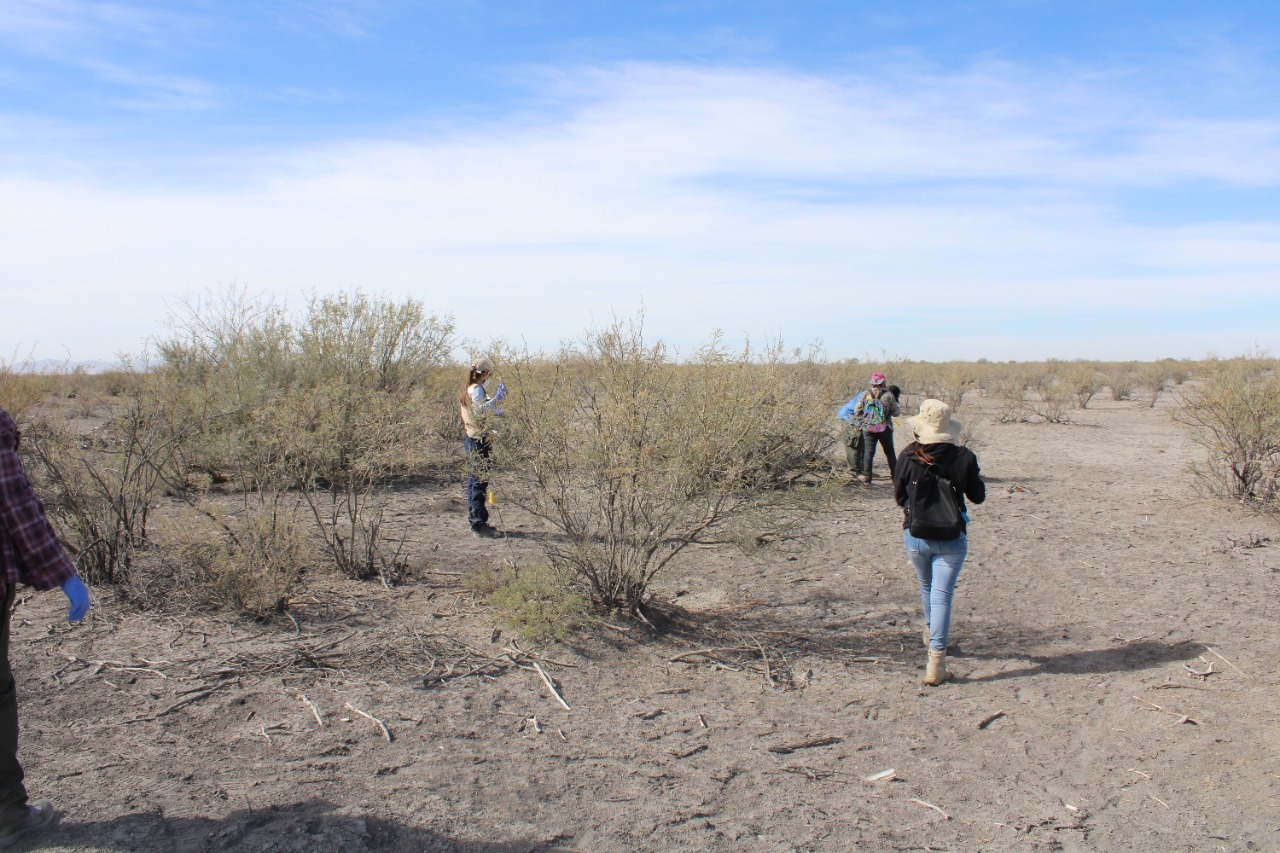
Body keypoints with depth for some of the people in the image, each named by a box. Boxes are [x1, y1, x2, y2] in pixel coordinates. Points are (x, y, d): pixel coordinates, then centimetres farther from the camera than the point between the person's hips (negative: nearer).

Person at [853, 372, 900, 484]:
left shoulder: (865, 394, -3)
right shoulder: (888, 395, -7)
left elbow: (857, 411, -2)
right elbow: (895, 412, -4)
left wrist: (862, 420, 15)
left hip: (868, 428, 0)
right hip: (885, 428, 0)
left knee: (868, 452, 4)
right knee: (889, 452, 14)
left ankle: (866, 477, -3)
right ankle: (895, 475, 22)